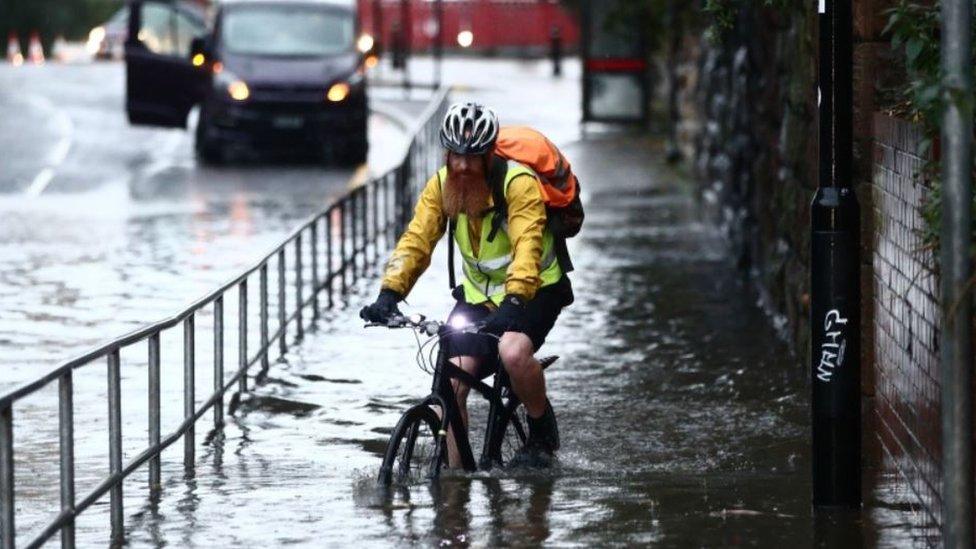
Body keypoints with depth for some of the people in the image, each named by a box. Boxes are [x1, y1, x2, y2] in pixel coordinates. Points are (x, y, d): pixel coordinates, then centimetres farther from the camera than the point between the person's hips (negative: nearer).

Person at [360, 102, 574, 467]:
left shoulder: (518, 183, -23)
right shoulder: (441, 186, -8)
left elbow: (527, 246, -35)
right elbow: (415, 241, -15)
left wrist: (513, 303, -50)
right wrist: (389, 294, -32)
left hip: (533, 290, -5)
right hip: (478, 294, 5)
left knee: (513, 353, -33)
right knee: (452, 380, -12)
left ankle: (543, 431, -7)